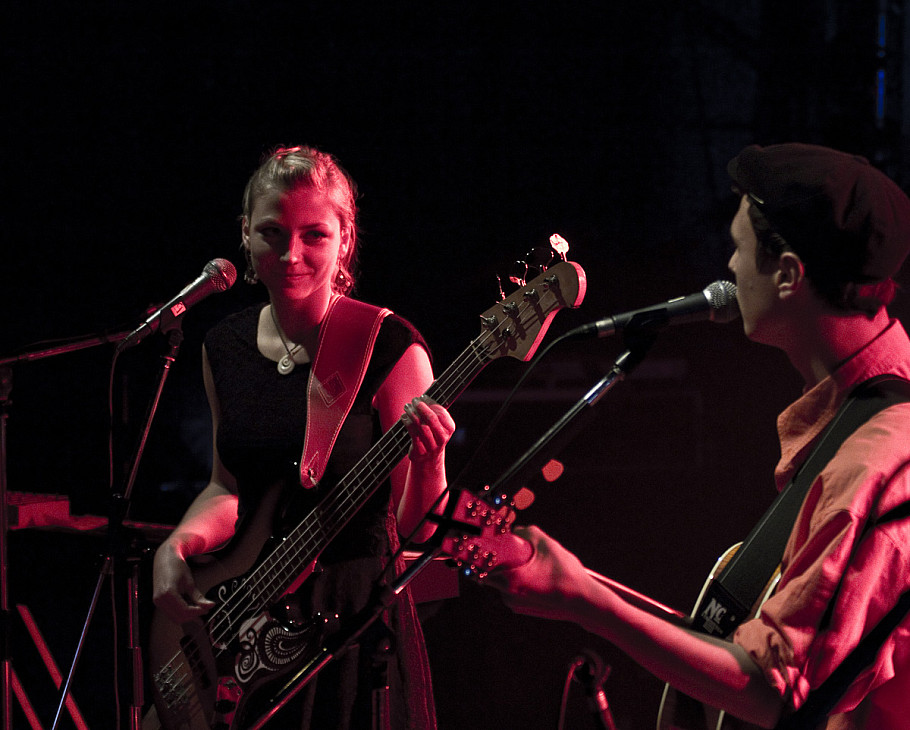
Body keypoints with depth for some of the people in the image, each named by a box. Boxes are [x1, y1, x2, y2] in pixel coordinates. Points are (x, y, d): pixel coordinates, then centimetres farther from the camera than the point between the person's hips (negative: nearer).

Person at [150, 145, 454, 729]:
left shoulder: (387, 348, -12)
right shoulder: (225, 347, 4)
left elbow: (417, 527, -11)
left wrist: (427, 460, -31)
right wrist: (178, 546, -1)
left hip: (355, 614, -5)